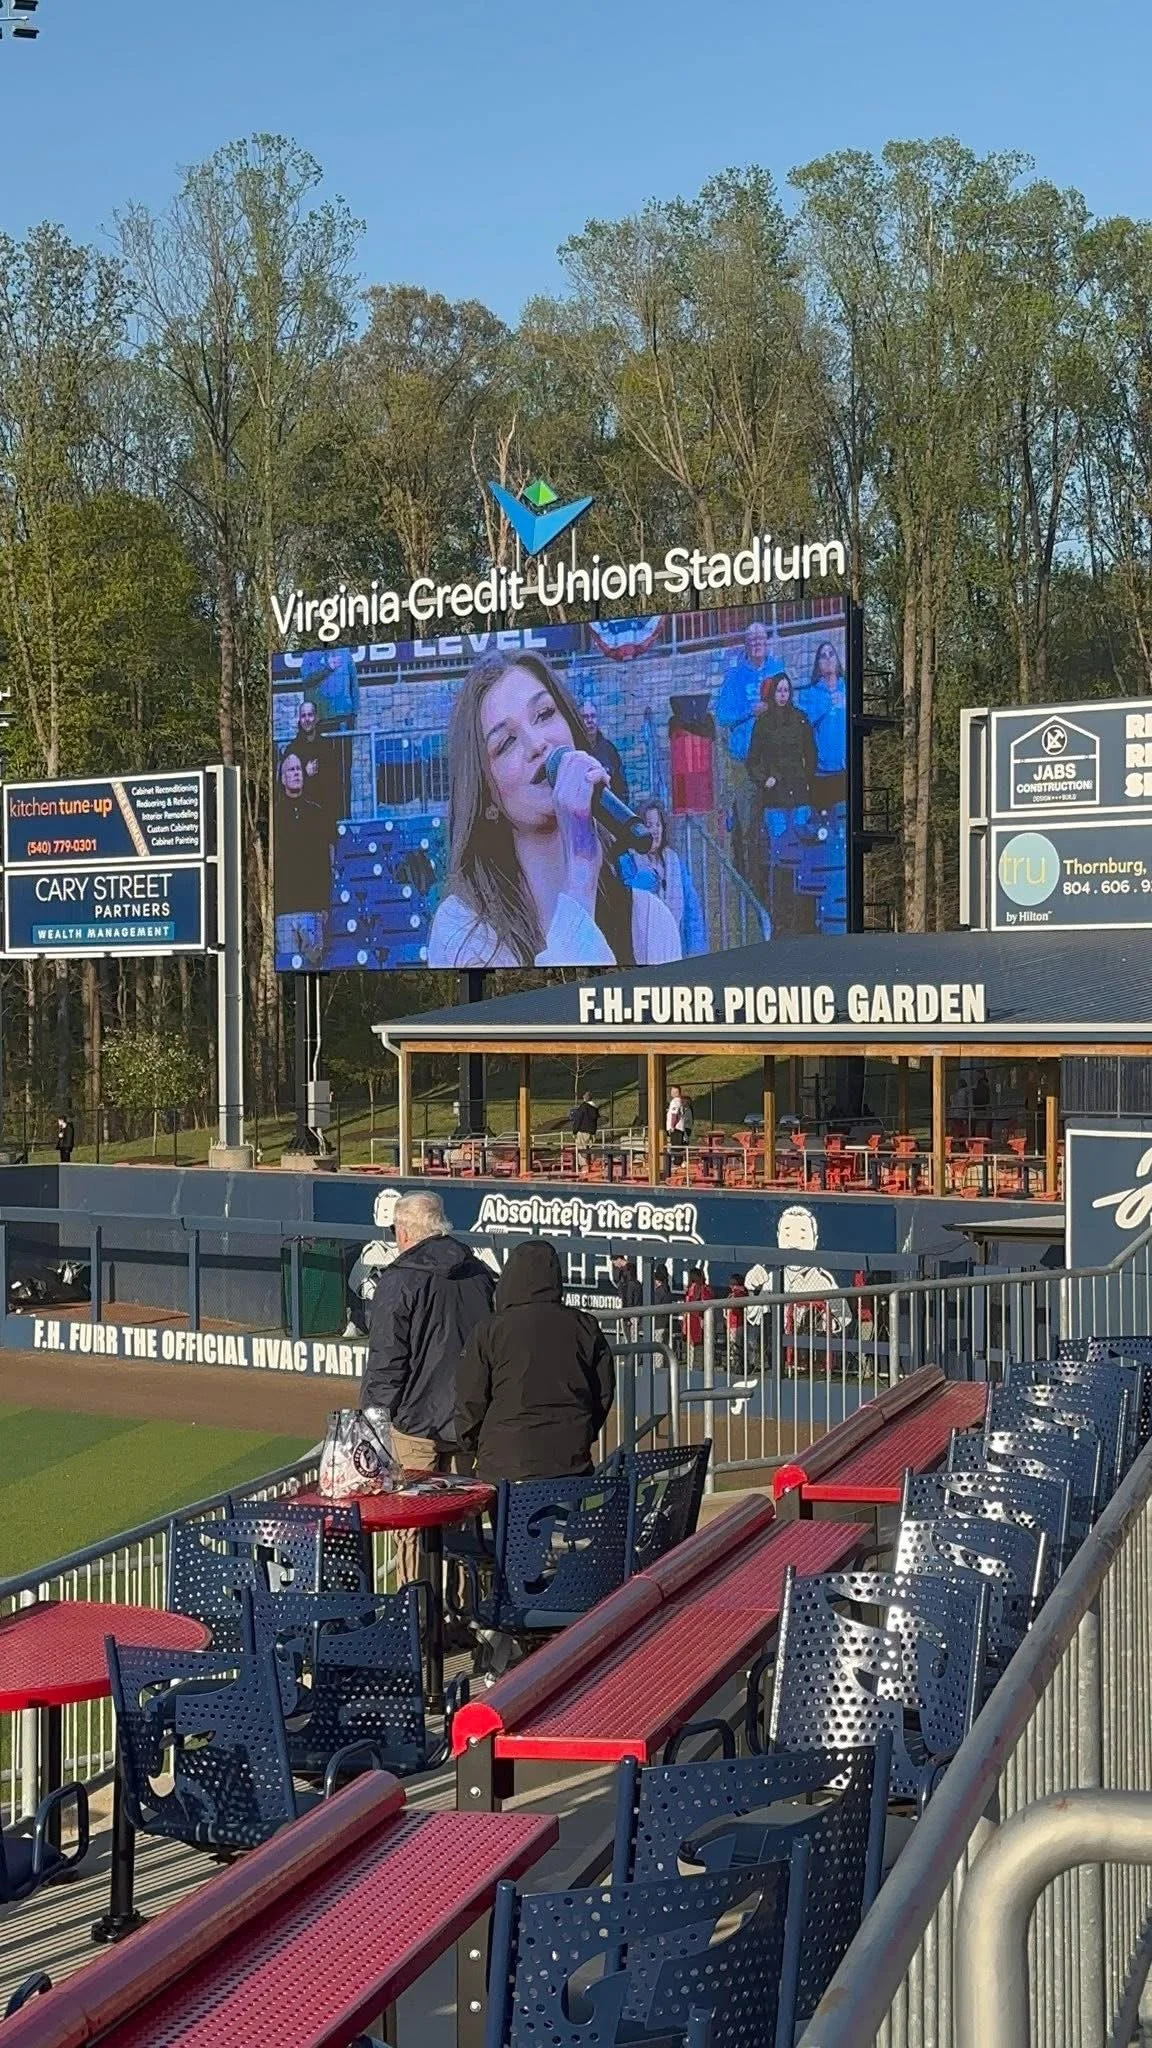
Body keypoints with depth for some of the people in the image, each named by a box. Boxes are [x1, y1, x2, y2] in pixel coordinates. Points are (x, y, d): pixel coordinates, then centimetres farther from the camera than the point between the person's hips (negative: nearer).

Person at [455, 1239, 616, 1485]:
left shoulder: (489, 1330, -6)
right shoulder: (585, 1327, 3)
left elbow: (471, 1401, -1)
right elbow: (604, 1393, 10)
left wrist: (468, 1453, 14)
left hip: (505, 1467, -3)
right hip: (571, 1463, 3)